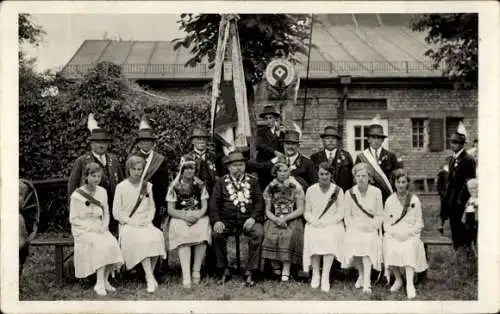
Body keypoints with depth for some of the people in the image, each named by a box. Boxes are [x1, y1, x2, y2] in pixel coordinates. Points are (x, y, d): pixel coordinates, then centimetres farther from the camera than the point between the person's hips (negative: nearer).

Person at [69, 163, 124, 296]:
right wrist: (90, 227, -17)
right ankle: (100, 284, -26)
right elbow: (73, 219, -6)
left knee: (112, 244, -25)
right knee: (101, 244, -32)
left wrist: (104, 225, -4)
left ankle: (105, 281, -11)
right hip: (82, 230, -4)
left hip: (99, 229, 5)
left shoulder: (102, 192, 9)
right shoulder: (77, 195, -7)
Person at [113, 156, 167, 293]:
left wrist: (148, 220, -3)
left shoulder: (147, 186, 13)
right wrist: (131, 221, -11)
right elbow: (116, 212, 1)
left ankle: (149, 274, -15)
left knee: (157, 235, -29)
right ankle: (150, 278, -33)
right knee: (141, 239, -34)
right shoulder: (121, 187, 2)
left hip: (145, 224, 3)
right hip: (128, 224, -3)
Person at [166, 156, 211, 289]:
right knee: (183, 235, -33)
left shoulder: (200, 184, 10)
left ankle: (196, 271, -21)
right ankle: (186, 276, -39)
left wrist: (196, 216, -15)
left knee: (202, 234, -32)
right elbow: (171, 210, 2)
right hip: (180, 218, -1)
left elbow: (204, 207, 5)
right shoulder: (174, 186, 5)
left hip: (199, 217, 1)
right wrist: (185, 217, -14)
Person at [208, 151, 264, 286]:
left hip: (248, 220, 0)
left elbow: (259, 202, 5)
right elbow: (213, 203, 3)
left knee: (259, 233, -30)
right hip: (227, 220, 0)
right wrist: (216, 221, -14)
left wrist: (253, 218, -12)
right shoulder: (221, 182, 9)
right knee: (216, 234, -29)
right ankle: (224, 271, -12)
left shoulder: (252, 181, 11)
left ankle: (250, 272, -19)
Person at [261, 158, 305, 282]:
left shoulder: (296, 187, 3)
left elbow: (300, 210, -1)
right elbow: (267, 211, 9)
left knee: (288, 236, -32)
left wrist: (285, 218, -12)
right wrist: (276, 219, -10)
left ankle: (286, 270, -26)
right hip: (275, 220, 2)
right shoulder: (270, 188, 10)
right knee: (271, 235, -29)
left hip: (292, 220, -2)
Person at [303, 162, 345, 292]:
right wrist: (315, 222, -12)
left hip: (333, 224, -1)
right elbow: (307, 212, 9)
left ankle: (325, 276, -27)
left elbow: (340, 213, 0)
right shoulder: (310, 190, 7)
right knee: (312, 237, -31)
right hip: (314, 224, 1)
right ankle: (315, 274, -16)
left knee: (330, 237, -33)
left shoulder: (338, 191, 3)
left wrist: (325, 223, -14)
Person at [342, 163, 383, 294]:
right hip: (355, 227, 2)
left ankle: (366, 283, -28)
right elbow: (347, 216, 5)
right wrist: (356, 227, -6)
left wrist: (371, 226, -9)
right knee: (352, 241, -22)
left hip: (371, 228, -2)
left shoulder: (376, 192, 2)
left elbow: (379, 215, 4)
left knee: (368, 242, -26)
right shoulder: (349, 193, 4)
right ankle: (361, 273, 4)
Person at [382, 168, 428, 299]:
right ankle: (398, 279, -5)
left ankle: (410, 284, -32)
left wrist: (409, 233, -11)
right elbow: (386, 222, 10)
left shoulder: (415, 200, 5)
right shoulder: (389, 200, 9)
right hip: (393, 235, 1)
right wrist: (394, 233, -7)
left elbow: (419, 223, 5)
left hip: (410, 235, -1)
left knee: (409, 249, -32)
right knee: (390, 250, -28)